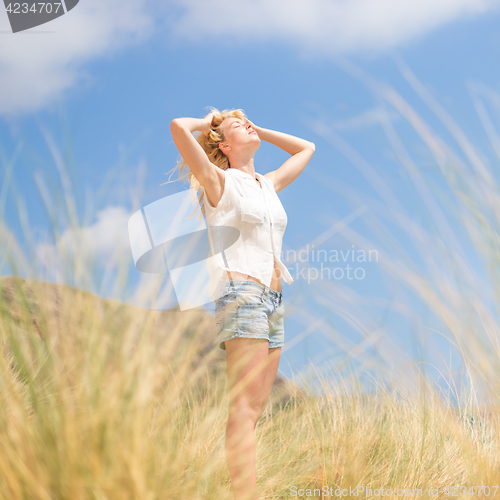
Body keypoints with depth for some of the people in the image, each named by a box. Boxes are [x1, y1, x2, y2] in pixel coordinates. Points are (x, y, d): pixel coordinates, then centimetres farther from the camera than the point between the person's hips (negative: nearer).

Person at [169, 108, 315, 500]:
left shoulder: (270, 185, 21)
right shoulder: (220, 182, 3)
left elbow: (306, 148, 37)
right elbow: (178, 127, -10)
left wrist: (260, 131, 28)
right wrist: (207, 123, 10)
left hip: (272, 299, 7)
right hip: (240, 290, -7)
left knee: (256, 409, 3)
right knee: (245, 406, -15)